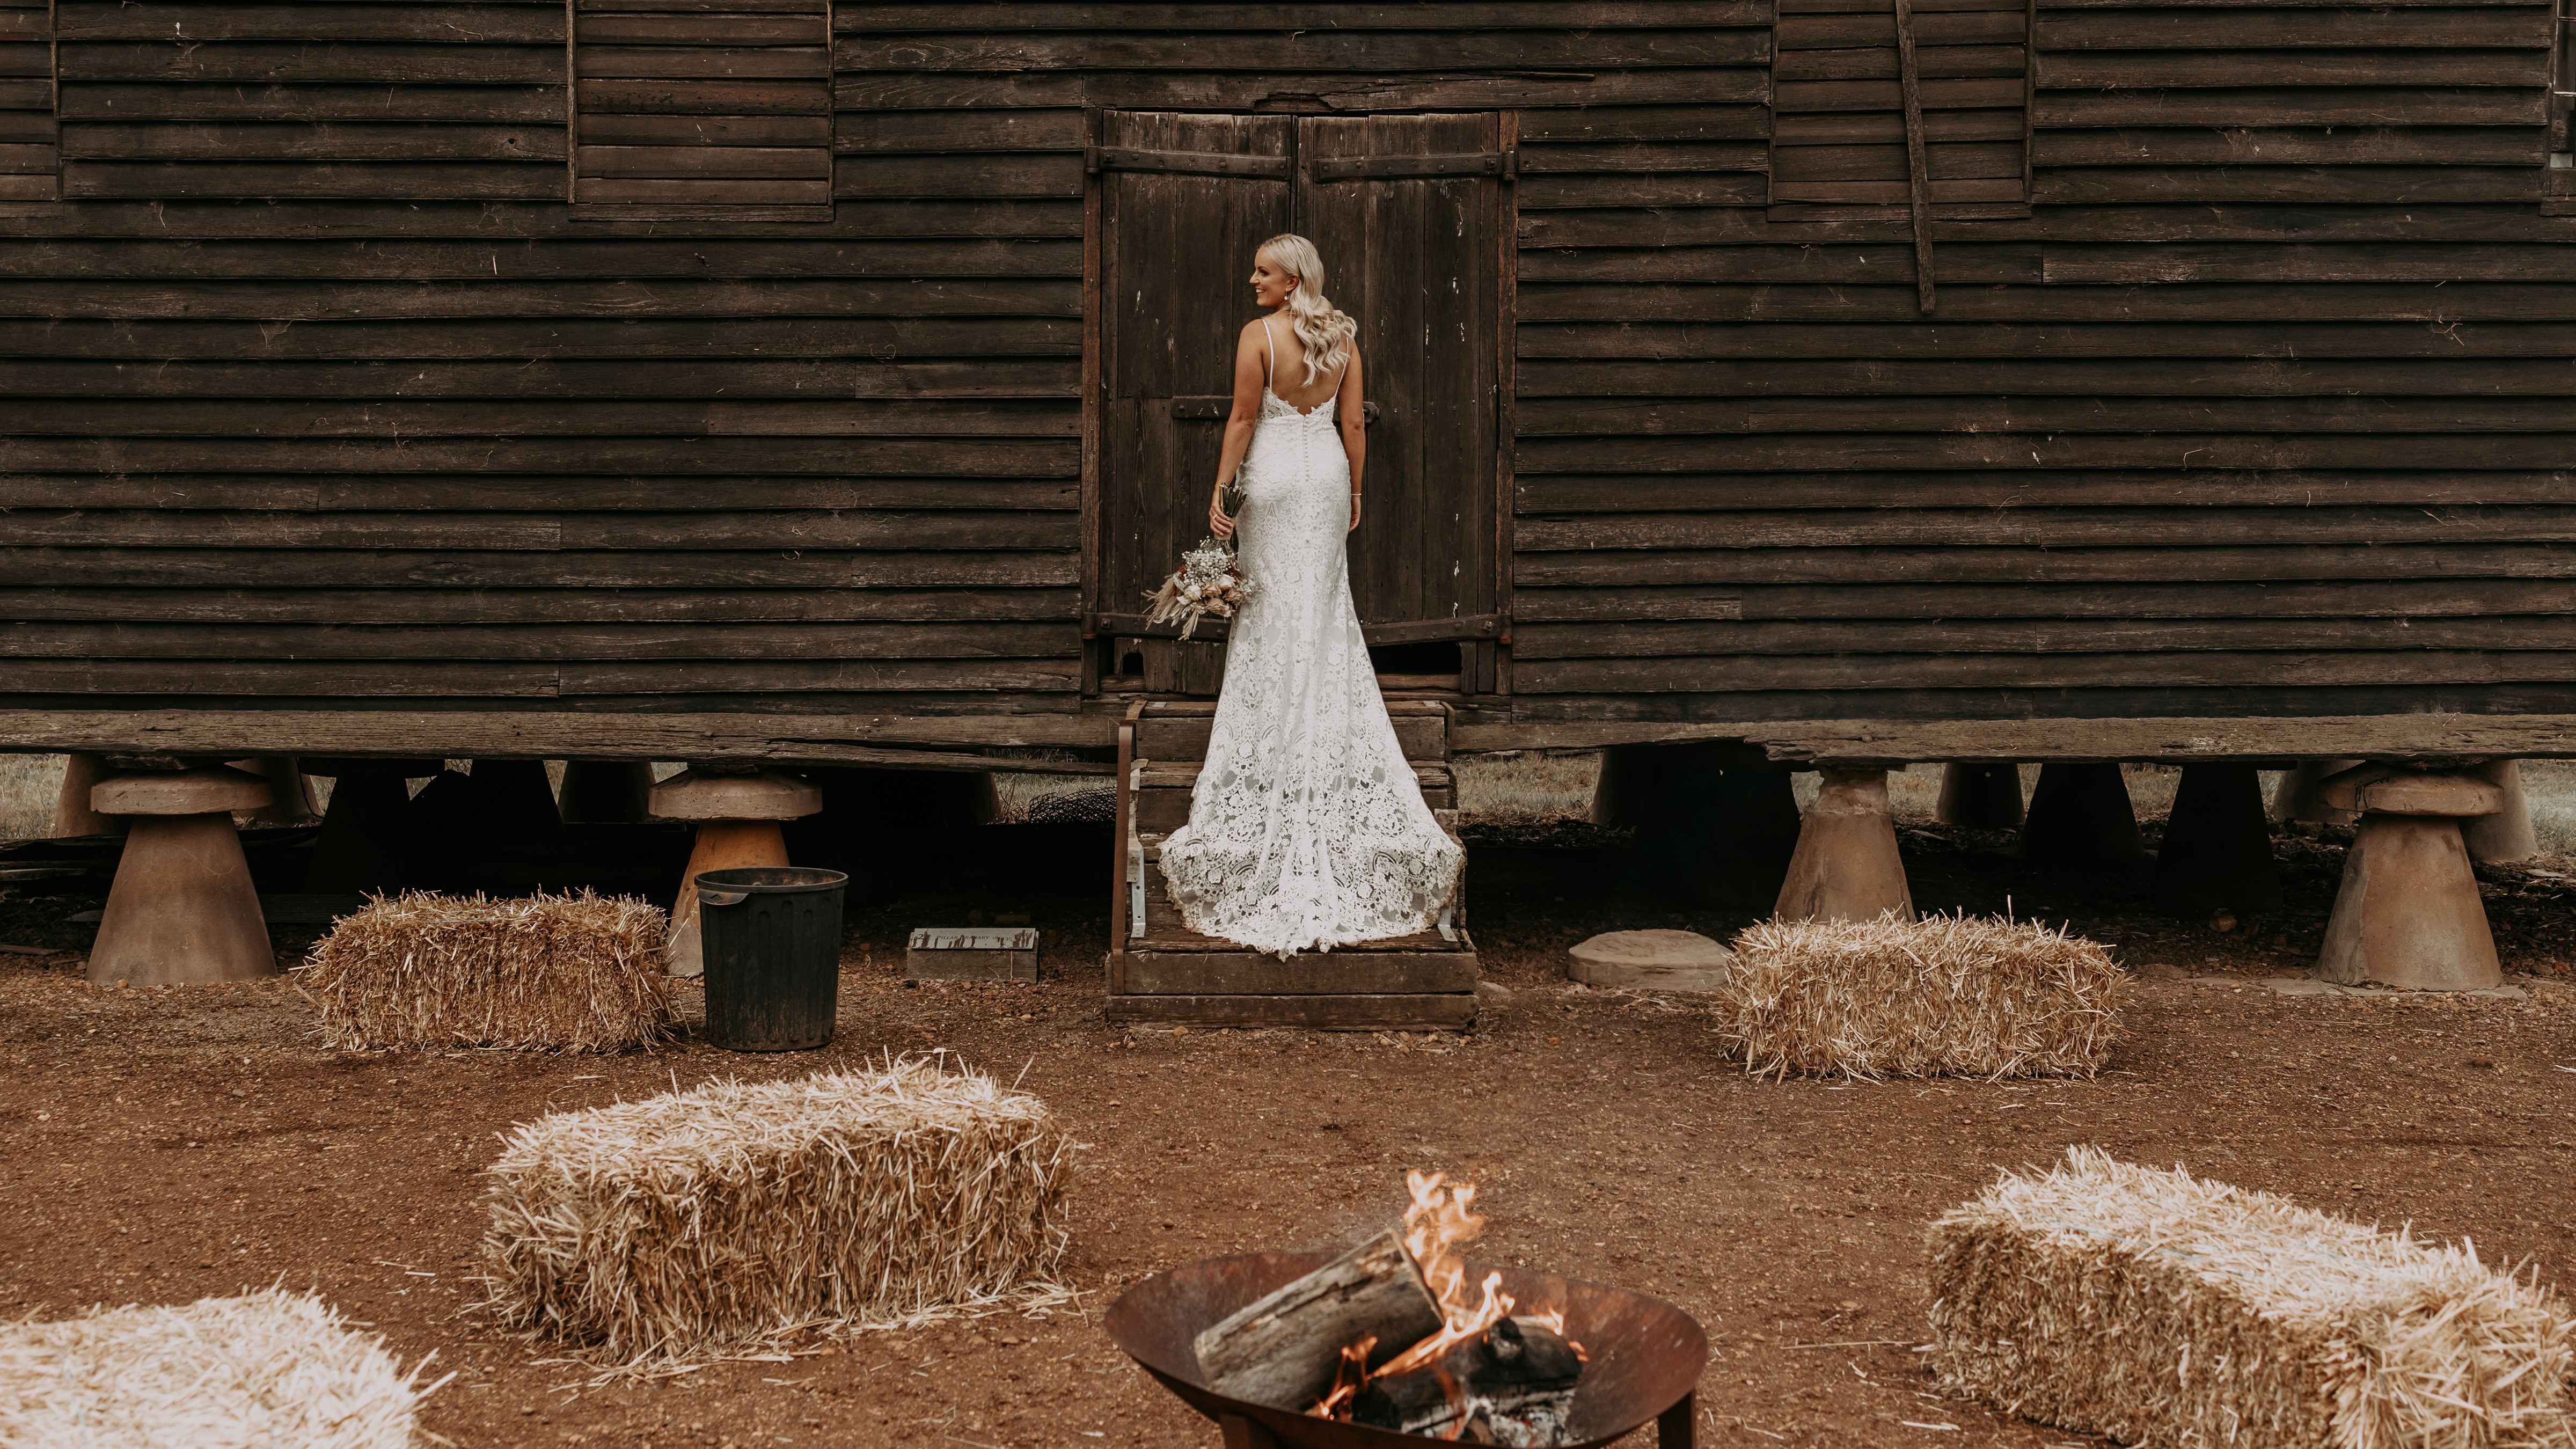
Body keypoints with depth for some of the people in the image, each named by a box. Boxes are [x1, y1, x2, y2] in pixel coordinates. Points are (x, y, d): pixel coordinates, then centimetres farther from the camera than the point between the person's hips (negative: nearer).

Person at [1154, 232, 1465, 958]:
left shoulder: (1257, 335, -12)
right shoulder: (1343, 336, 3)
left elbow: (1243, 418, -14)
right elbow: (1353, 423, 3)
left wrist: (1221, 490, -8)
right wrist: (1354, 490, 12)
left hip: (1273, 474, -4)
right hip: (1327, 472, 5)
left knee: (1273, 607, 3)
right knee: (1326, 607, 12)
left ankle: (1274, 741, 8)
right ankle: (1331, 735, 16)